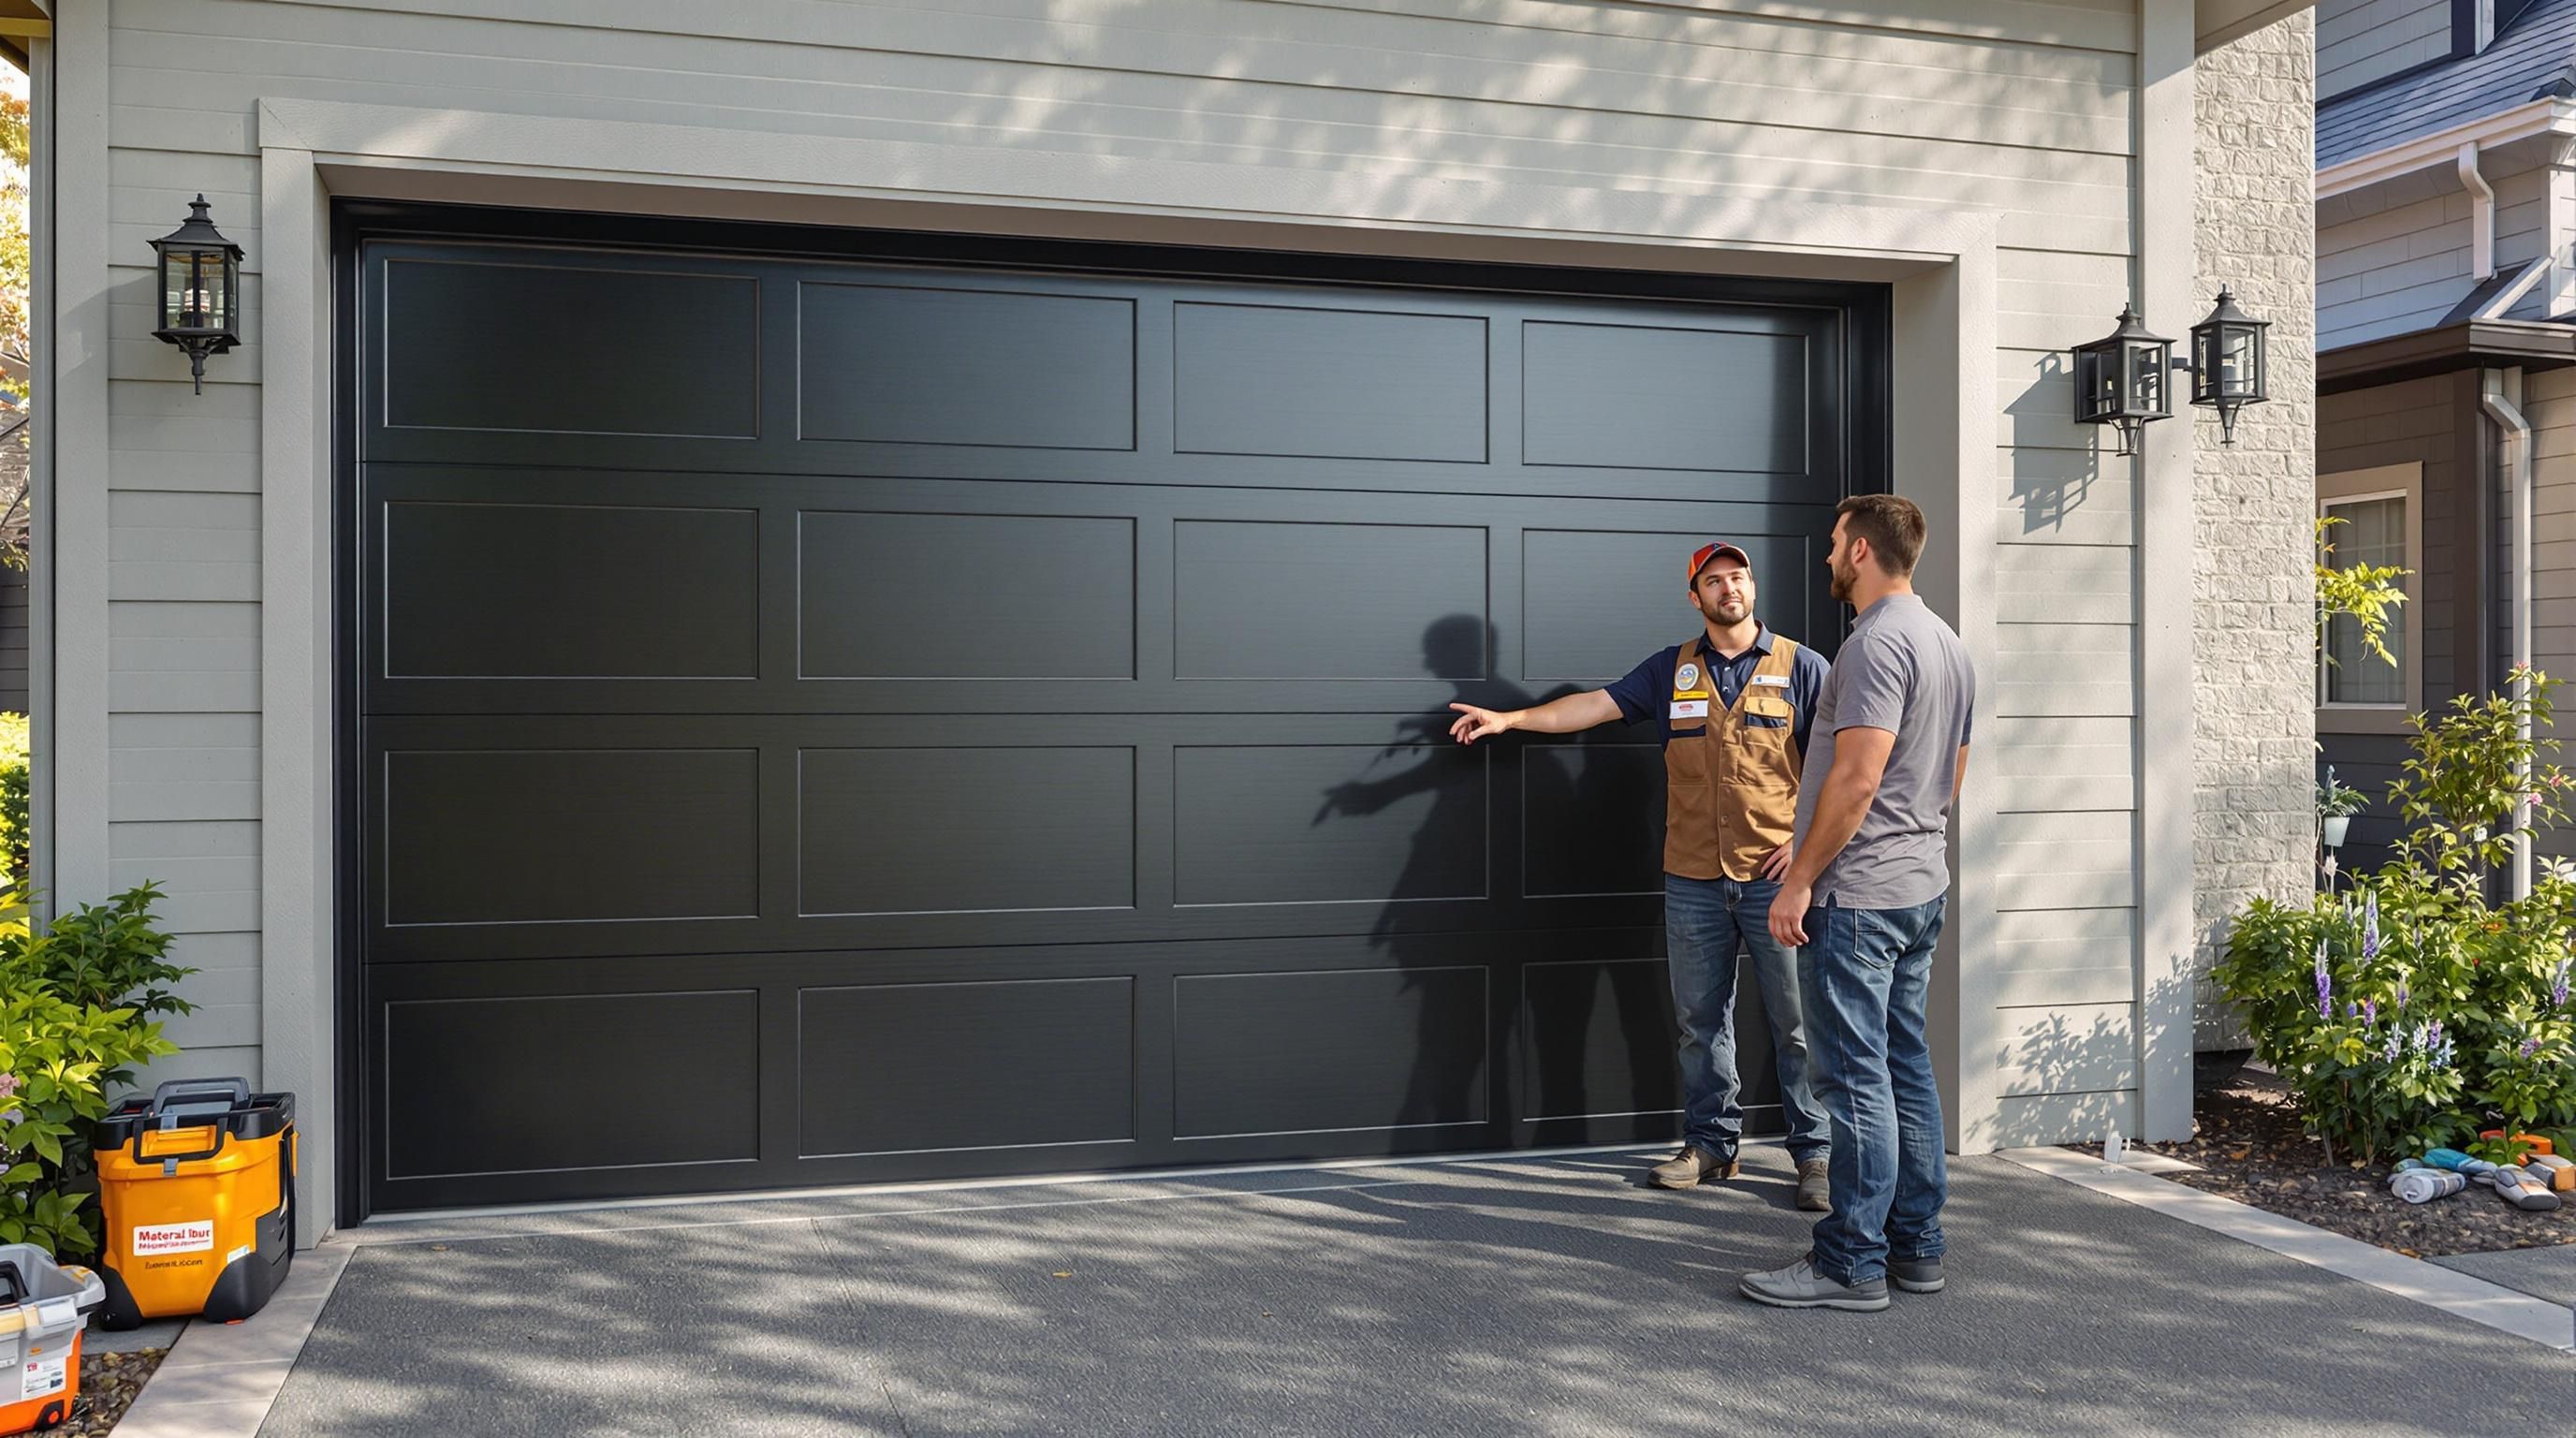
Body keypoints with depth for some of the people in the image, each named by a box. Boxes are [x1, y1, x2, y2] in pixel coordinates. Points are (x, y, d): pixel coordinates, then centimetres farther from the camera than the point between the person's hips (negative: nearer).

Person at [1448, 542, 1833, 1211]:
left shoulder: (1800, 666, 1)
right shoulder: (1673, 669, 10)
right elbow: (1598, 704, 8)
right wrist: (1510, 718, 1)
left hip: (1776, 879, -3)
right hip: (1694, 882, 3)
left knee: (1797, 1022, 1)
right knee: (1700, 1021, 9)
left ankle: (1814, 1152, 12)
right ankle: (1711, 1143, 21)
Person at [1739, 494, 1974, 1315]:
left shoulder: (1878, 641, -16)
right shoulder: (1948, 644, 16)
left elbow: (1858, 775, -23)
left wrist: (1801, 879, -18)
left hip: (1856, 894, -10)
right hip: (1922, 886, 10)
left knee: (1857, 1077, -6)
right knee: (1906, 1067, 13)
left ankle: (1852, 1262, 0)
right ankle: (1916, 1246, 20)